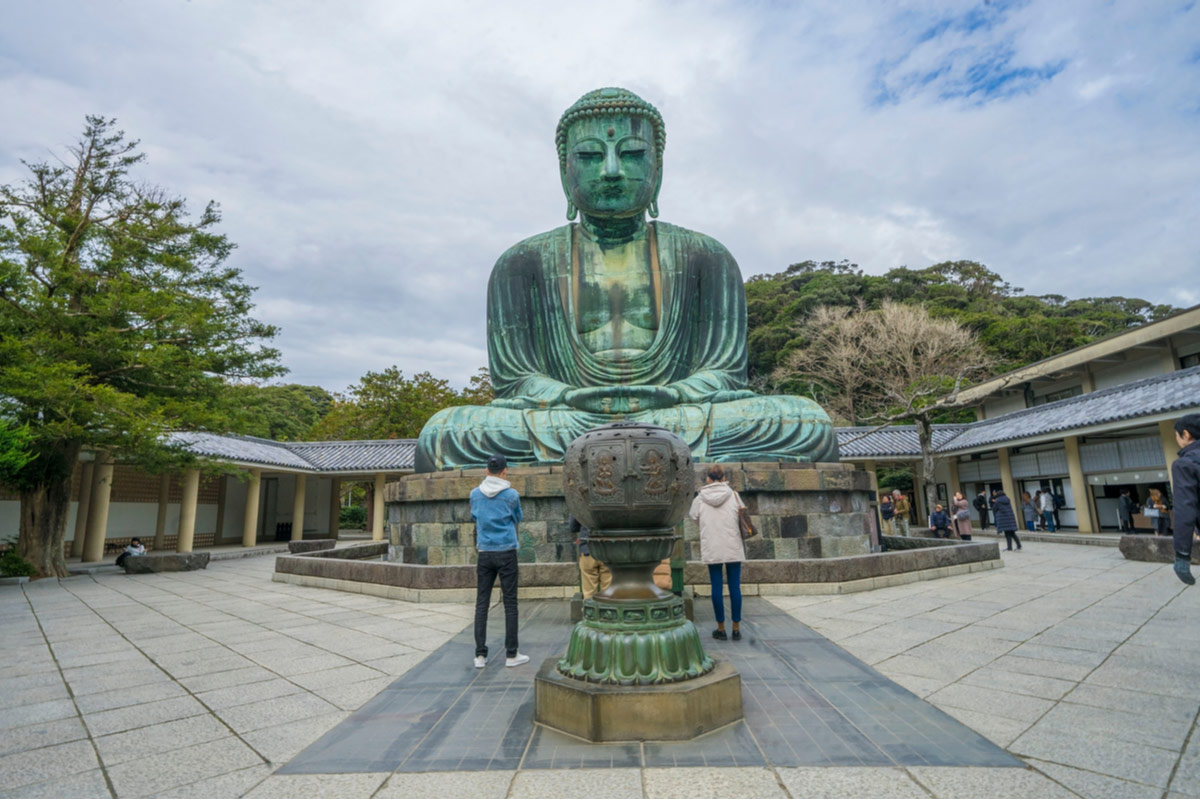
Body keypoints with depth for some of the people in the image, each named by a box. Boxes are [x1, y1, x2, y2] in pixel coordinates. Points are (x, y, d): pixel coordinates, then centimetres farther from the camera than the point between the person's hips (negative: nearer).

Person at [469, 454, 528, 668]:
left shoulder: (475, 494, 0)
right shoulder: (512, 495, -8)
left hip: (484, 554, 3)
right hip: (506, 553, -3)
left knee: (482, 603, 8)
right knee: (510, 603, 4)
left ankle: (480, 655, 10)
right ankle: (511, 654, 9)